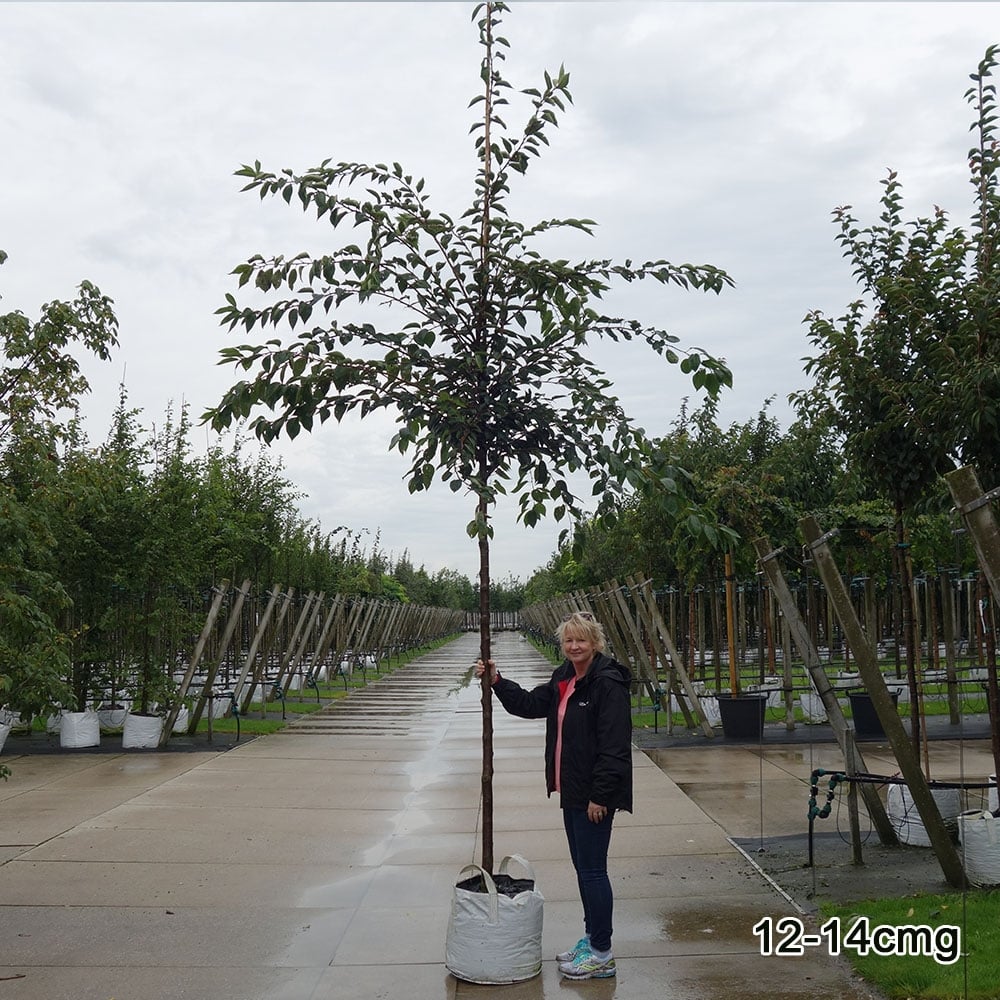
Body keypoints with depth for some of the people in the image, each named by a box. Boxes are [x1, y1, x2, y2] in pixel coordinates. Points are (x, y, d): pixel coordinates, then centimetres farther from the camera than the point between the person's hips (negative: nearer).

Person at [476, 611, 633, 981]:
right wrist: (497, 681, 5)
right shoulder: (565, 678, 9)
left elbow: (613, 745, -22)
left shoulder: (608, 683, -19)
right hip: (572, 790, 9)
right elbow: (531, 704, 17)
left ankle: (602, 955, 12)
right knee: (583, 867, 19)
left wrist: (600, 795, -22)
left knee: (592, 870, 0)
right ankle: (591, 938, 33)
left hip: (595, 795, -9)